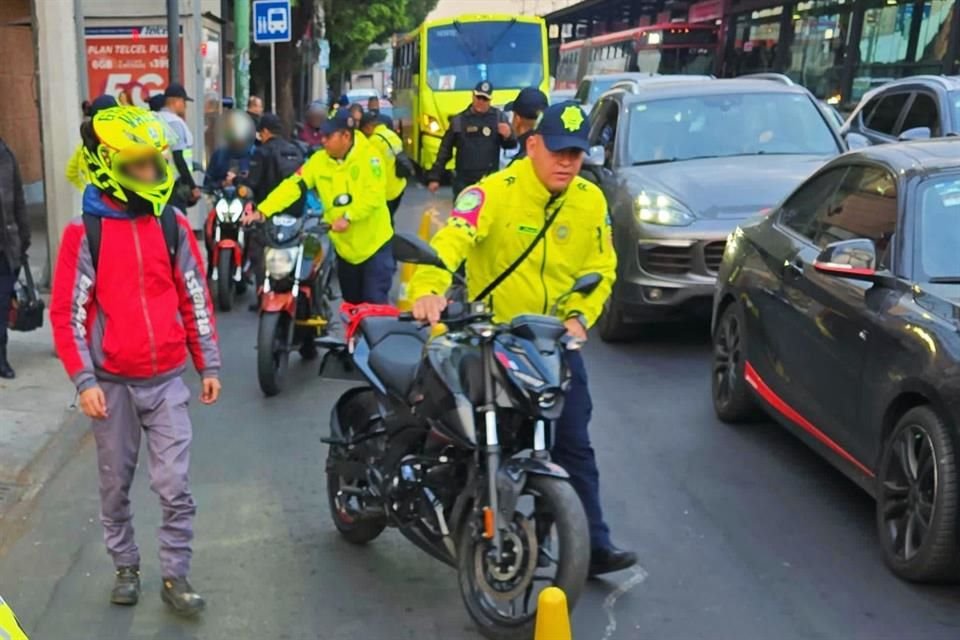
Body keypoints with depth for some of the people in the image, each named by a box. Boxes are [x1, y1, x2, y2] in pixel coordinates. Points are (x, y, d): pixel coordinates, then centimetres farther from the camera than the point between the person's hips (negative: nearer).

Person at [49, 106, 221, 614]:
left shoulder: (173, 226, 2)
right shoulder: (84, 233, -8)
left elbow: (196, 300, 8)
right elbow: (67, 312, -7)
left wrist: (209, 365, 7)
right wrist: (84, 380, -13)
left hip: (167, 379, 2)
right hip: (112, 383, -1)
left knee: (175, 487, 0)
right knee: (115, 485, 13)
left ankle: (175, 576, 13)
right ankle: (125, 567, 31)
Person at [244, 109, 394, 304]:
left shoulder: (368, 157, -14)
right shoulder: (319, 160, -1)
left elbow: (374, 195, -25)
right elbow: (292, 186, -9)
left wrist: (348, 217, -34)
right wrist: (262, 211, -19)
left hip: (374, 244, -5)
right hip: (345, 247, 5)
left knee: (375, 303, -8)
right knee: (352, 303, 17)